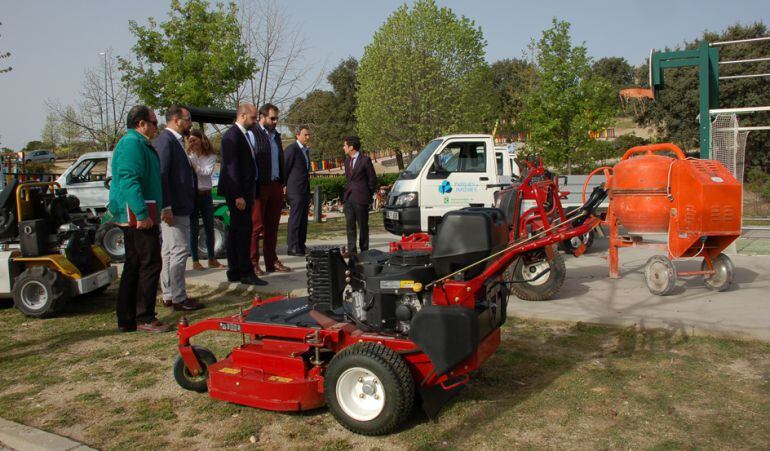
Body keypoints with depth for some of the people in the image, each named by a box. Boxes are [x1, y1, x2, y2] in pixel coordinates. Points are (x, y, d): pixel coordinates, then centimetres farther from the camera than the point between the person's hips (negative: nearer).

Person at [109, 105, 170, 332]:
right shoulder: (132, 144, -13)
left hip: (133, 216, 11)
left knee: (134, 266, 13)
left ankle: (127, 320, 19)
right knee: (150, 265, -7)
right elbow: (129, 180, -23)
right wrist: (142, 213, -28)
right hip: (138, 215, -11)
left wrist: (146, 212, 28)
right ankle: (144, 318, -1)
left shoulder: (139, 143, 22)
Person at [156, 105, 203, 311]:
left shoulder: (176, 141, 17)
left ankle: (169, 296, 22)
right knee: (179, 252, -6)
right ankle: (178, 298, 1)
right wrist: (166, 207, -24)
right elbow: (161, 175, -21)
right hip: (173, 209, -11)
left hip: (179, 207, 11)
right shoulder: (165, 140, -14)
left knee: (169, 252, 14)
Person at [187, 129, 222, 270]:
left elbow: (208, 172, -14)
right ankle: (195, 261, 10)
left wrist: (195, 167, -16)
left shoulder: (211, 156, 3)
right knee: (193, 229, 3)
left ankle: (212, 259, 20)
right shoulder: (187, 156, 0)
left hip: (205, 194, 2)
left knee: (209, 228, 9)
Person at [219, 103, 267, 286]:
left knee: (236, 231, 12)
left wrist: (252, 192, 16)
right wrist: (238, 195, -22)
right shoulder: (232, 135, -13)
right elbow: (231, 167, -19)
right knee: (243, 231, -6)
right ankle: (246, 273, -1)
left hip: (245, 191, 10)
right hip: (238, 192, -10)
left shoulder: (243, 135, 17)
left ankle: (234, 272, 18)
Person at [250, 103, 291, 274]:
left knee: (272, 226, 10)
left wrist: (282, 183, 13)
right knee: (256, 226, -4)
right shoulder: (252, 134, -4)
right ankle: (253, 263, 2)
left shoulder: (276, 136, 19)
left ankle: (272, 262, 17)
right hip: (259, 187, -7)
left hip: (275, 185, 7)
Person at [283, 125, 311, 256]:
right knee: (295, 219, -7)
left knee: (303, 220, 10)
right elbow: (284, 169, -10)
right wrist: (284, 187, -10)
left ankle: (301, 246, 16)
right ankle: (292, 248, -4)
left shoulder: (305, 150, 19)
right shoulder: (291, 149, -9)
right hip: (295, 190, -9)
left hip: (305, 190, 9)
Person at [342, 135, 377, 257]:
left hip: (360, 198, -6)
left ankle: (364, 250, 10)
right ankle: (351, 249, 6)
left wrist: (368, 195, 1)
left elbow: (372, 179, -3)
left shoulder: (365, 160, -7)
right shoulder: (347, 160, 14)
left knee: (362, 225, 2)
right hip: (348, 197, 6)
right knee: (350, 225, 3)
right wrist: (348, 191, 13)